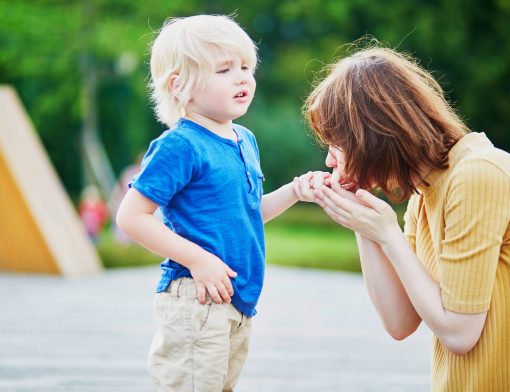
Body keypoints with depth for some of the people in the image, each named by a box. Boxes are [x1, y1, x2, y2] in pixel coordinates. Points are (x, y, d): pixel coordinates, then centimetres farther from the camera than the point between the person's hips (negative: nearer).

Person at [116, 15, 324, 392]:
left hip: (239, 301, 9)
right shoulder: (180, 146, -16)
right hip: (196, 301, -9)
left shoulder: (245, 141, 10)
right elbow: (132, 216, -18)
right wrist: (197, 259, -21)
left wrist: (294, 191, 7)